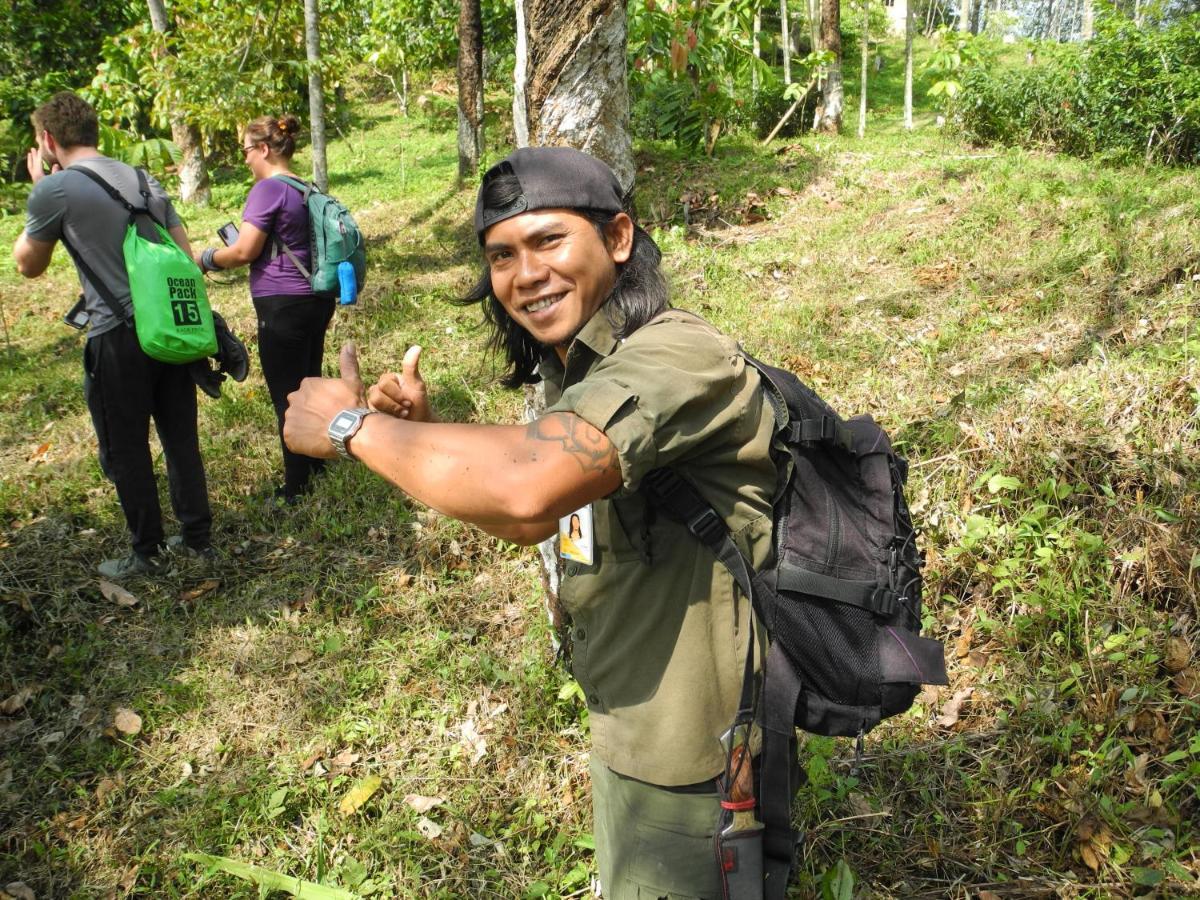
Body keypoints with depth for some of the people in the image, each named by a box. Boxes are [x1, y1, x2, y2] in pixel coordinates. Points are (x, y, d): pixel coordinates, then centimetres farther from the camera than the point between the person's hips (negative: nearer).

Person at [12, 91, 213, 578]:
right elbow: (185, 255, 12)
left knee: (125, 452, 8)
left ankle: (146, 553, 19)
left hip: (118, 338, -6)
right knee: (181, 438, 15)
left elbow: (28, 265, 7)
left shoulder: (55, 190, -8)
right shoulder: (145, 180, 11)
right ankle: (197, 536, 25)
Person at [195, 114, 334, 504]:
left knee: (286, 397, 1)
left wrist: (204, 259, 0)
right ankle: (317, 463, 34)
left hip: (283, 307, -9)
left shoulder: (267, 189, -14)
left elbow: (244, 251, -16)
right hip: (317, 300, 9)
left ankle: (296, 487, 9)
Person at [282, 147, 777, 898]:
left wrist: (354, 426, -26)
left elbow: (529, 487, -42)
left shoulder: (680, 358, -28)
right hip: (633, 723, 9)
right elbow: (532, 522, 11)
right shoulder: (579, 368, 3)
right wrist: (425, 433, -4)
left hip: (688, 764, -9)